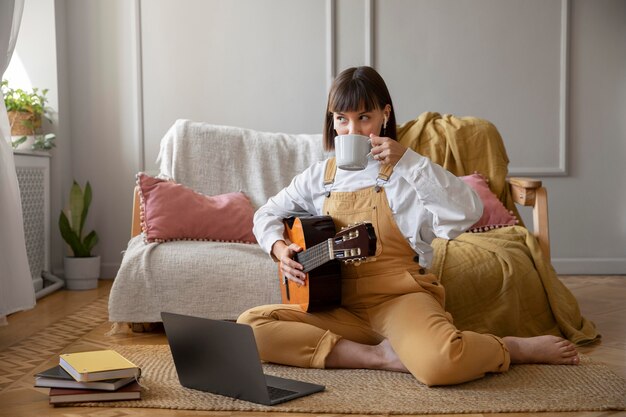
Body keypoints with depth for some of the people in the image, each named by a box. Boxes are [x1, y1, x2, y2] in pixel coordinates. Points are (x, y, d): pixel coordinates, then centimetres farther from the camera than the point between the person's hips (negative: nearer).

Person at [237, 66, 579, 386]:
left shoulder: (406, 171, 0)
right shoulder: (320, 176, 10)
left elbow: (468, 213, -16)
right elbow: (268, 214, 21)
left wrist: (408, 160, -21)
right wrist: (280, 249, -1)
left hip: (399, 295, -4)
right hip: (342, 306, 5)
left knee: (438, 362, -38)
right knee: (250, 325, -20)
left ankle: (516, 348, -4)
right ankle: (380, 356, -19)